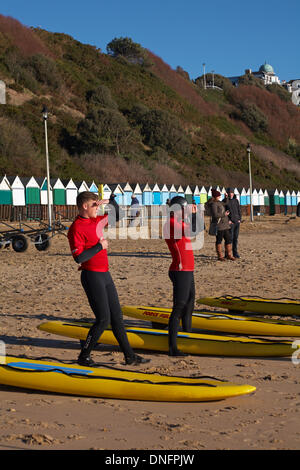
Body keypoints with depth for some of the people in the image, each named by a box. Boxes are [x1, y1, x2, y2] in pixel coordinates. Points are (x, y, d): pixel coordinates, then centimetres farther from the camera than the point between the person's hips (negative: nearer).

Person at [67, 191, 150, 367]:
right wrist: (100, 246, -16)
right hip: (92, 276, -9)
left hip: (105, 274, 9)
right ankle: (84, 356, 7)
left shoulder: (97, 221, 12)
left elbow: (115, 213, 29)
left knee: (117, 316, 11)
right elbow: (79, 257, -21)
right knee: (103, 319, -8)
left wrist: (111, 201, 10)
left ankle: (129, 355, 17)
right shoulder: (76, 228, -14)